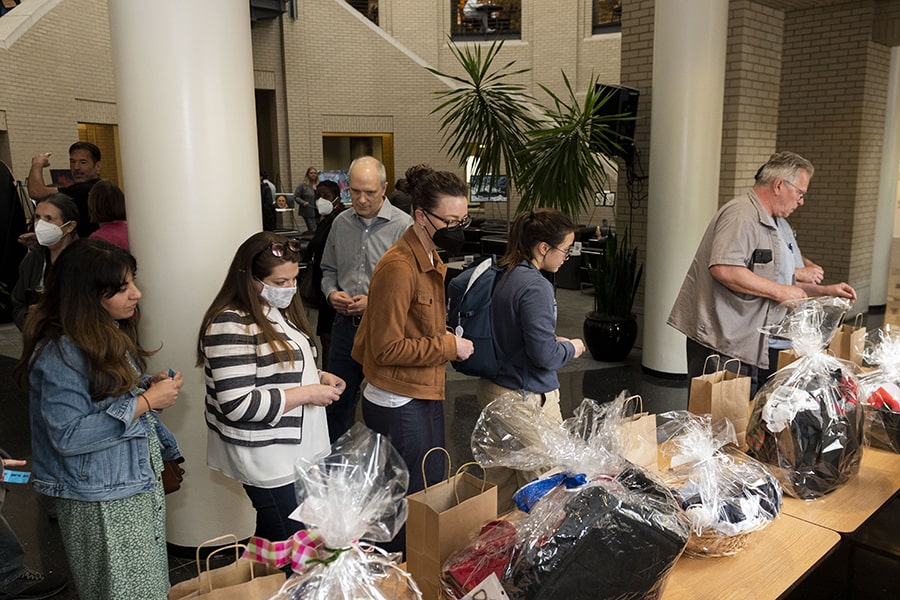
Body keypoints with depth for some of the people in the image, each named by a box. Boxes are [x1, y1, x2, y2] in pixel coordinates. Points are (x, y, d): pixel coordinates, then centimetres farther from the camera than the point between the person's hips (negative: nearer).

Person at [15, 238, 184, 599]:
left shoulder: (110, 332, 5)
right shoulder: (60, 353, -23)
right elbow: (67, 436, -26)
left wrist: (149, 385, -3)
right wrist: (144, 401, -24)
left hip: (139, 481, 9)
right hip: (101, 501, -8)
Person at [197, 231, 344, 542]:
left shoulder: (278, 311, 9)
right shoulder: (231, 326, -21)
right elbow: (237, 405, -26)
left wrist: (317, 377, 4)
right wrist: (307, 393, -22)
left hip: (297, 448, 9)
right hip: (268, 460, -9)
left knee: (270, 540, 19)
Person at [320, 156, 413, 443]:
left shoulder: (402, 225, -10)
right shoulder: (341, 223, 7)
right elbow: (329, 269, 18)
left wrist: (375, 301, -19)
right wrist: (331, 293, -3)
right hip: (345, 324, 5)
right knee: (337, 400, 16)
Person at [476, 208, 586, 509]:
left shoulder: (505, 275, 6)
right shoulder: (536, 287, -20)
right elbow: (544, 356, -21)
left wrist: (553, 339, 13)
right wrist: (571, 348, -1)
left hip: (493, 390, 9)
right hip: (527, 398, -9)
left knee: (501, 486, 20)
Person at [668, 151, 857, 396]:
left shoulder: (769, 224, 23)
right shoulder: (742, 215, -14)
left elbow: (778, 280, 32)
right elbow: (723, 269, -29)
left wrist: (824, 290, 23)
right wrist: (779, 291, -19)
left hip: (749, 346, 11)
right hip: (721, 344, -11)